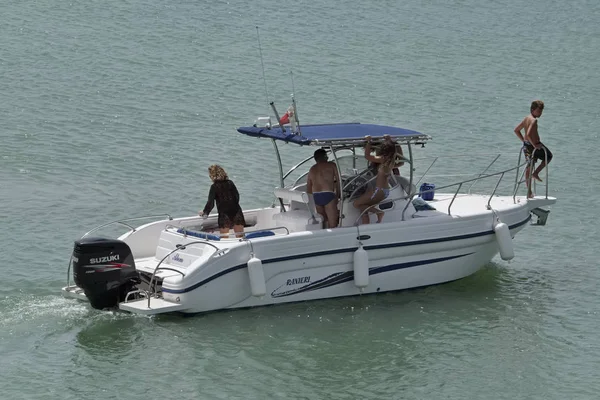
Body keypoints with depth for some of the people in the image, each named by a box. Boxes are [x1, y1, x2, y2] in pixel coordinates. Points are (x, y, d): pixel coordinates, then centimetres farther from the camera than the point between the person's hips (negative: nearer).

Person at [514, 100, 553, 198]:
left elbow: (516, 130, 16)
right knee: (549, 156, 20)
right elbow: (528, 134, -32)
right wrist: (534, 145, -23)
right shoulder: (533, 120, -20)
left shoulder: (526, 118, 7)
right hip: (534, 145, -8)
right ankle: (536, 173, 9)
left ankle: (529, 192, 18)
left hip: (526, 145, 8)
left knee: (529, 167, 14)